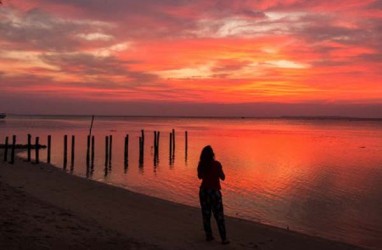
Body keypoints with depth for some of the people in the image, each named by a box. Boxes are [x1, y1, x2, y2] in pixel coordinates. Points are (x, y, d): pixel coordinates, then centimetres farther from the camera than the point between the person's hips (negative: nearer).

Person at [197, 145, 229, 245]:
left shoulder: (201, 164, -2)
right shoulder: (216, 164, -15)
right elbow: (223, 177, -6)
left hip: (203, 191, 4)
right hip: (214, 191, -4)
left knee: (206, 214, 13)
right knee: (219, 215, 1)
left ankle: (208, 235, 18)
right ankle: (224, 238, 3)